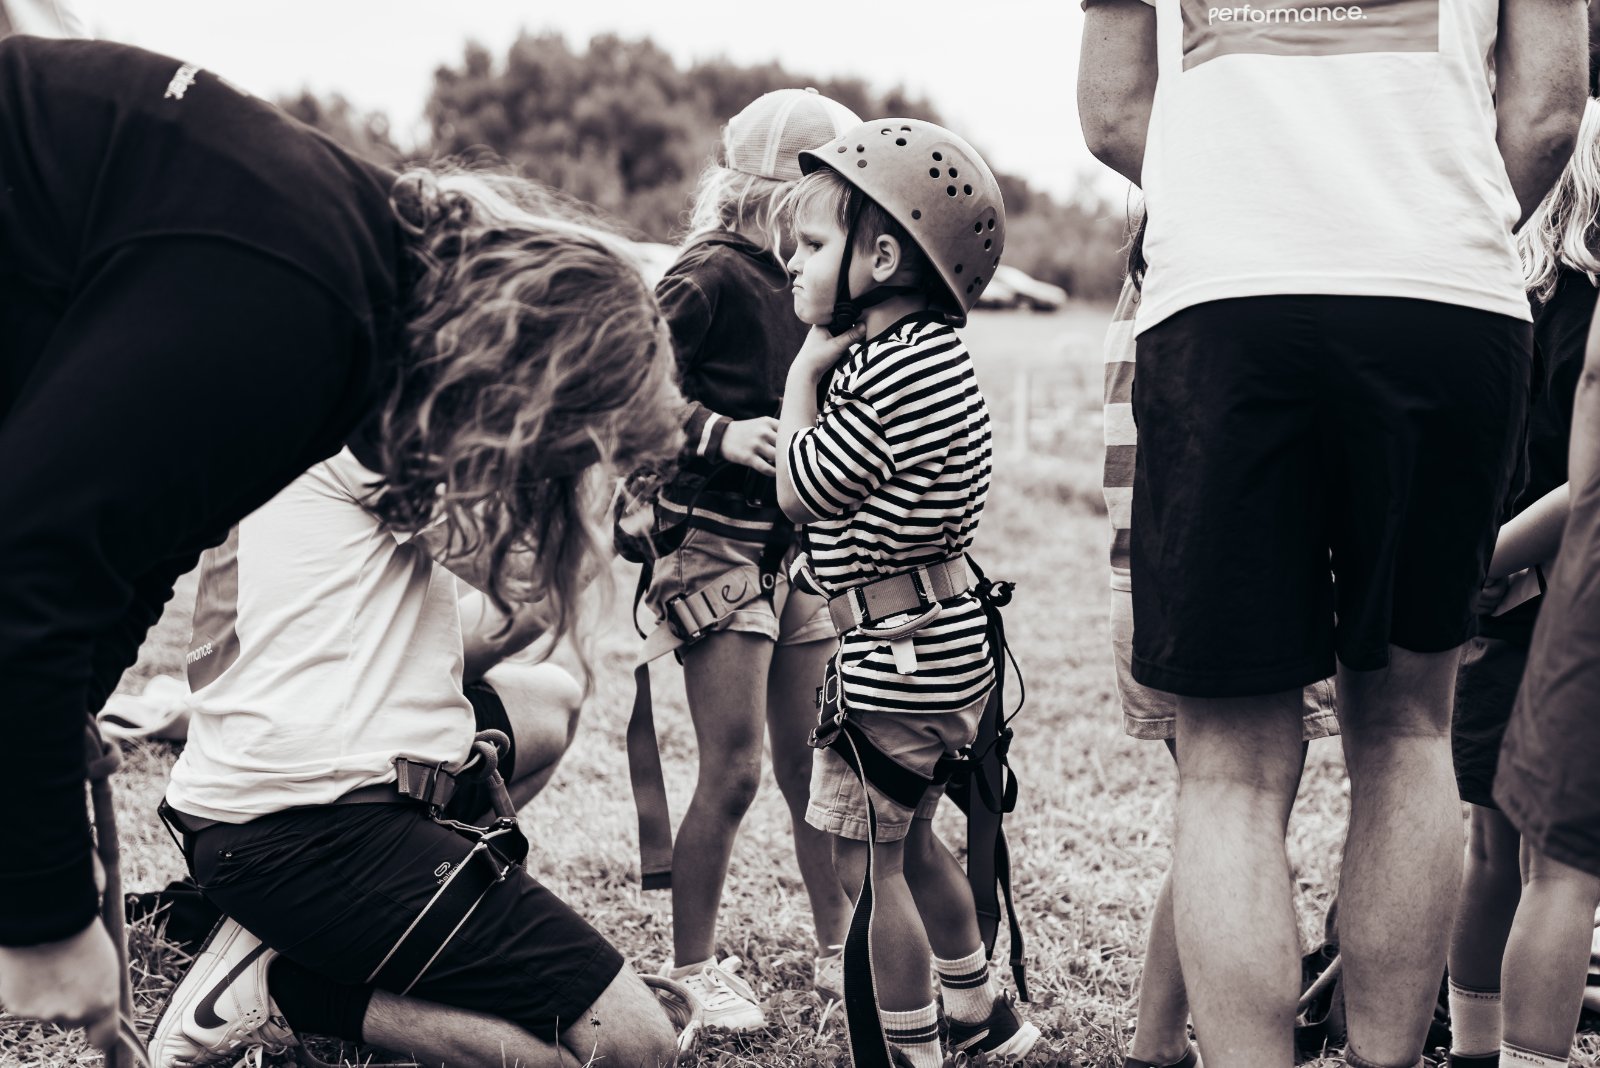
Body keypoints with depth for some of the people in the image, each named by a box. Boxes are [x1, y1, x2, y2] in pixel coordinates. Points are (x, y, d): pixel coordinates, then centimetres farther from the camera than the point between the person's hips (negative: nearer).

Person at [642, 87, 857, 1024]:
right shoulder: (713, 273, -13)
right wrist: (719, 435, -24)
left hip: (800, 548, 7)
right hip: (719, 541, -7)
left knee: (818, 768, 11)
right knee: (734, 771, -5)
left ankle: (839, 952, 23)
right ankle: (692, 966, 11)